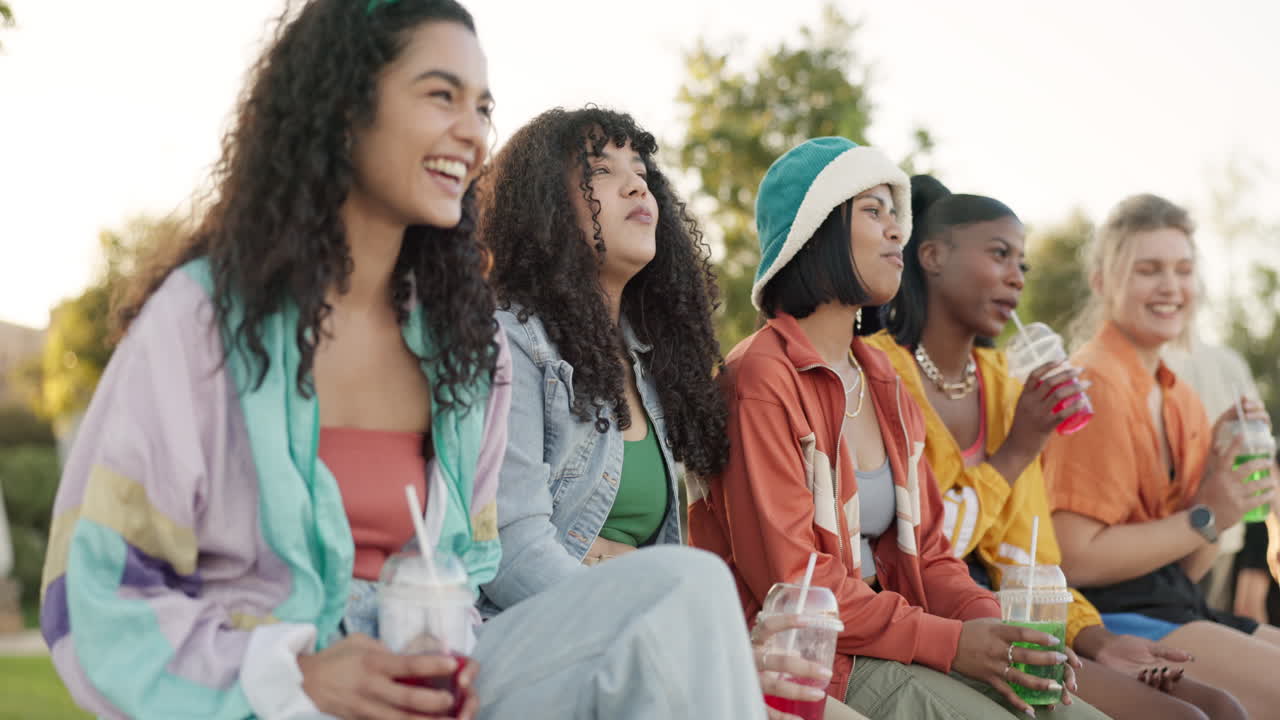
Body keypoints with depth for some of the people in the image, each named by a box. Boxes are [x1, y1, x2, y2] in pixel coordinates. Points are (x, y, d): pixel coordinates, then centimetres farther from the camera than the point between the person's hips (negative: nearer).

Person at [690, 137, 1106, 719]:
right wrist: (949, 642, -18)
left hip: (888, 644, 8)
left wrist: (994, 626, -5)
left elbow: (924, 550, 15)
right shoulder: (762, 378, -11)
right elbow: (789, 579, -17)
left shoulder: (881, 382, 16)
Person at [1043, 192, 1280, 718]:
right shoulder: (1096, 384, -12)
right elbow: (1073, 559, -18)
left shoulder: (1180, 400, 14)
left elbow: (1185, 569, 17)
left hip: (1174, 605, 9)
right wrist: (1205, 518, -12)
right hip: (1106, 616, -9)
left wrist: (1221, 490, 0)